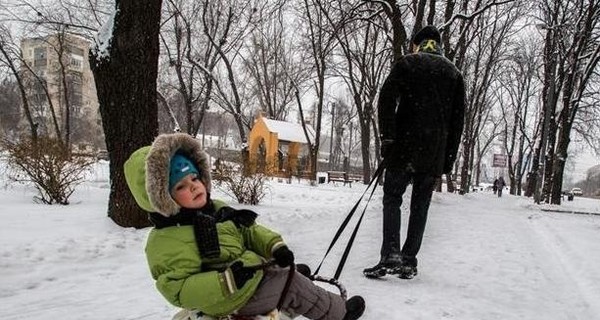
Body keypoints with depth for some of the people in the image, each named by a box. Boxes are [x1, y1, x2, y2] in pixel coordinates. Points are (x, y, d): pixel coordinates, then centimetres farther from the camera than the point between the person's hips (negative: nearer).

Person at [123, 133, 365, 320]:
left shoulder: (216, 208, 3)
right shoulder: (165, 241, -24)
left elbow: (249, 230, 10)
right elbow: (178, 291, -29)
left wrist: (275, 245, -8)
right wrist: (227, 281, -37)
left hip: (253, 272, 8)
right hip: (240, 297, -8)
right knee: (293, 286, -2)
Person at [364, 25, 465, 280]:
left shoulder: (407, 63, 5)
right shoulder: (454, 73, 16)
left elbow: (387, 99, -9)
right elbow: (458, 119, 12)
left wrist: (387, 137, -9)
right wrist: (449, 158, 13)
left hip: (405, 146, -3)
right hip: (435, 153, 3)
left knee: (392, 199, 2)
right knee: (420, 205, 8)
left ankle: (390, 255, -11)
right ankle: (409, 261, 10)